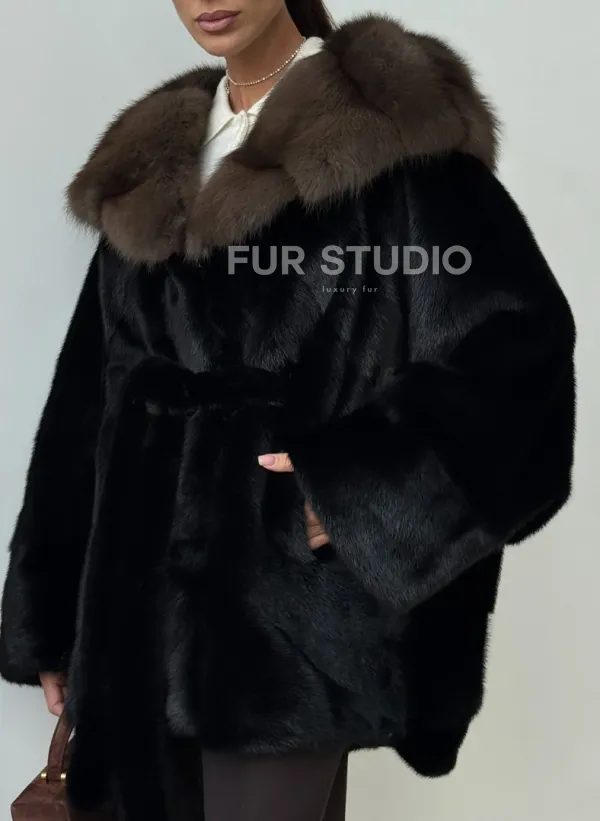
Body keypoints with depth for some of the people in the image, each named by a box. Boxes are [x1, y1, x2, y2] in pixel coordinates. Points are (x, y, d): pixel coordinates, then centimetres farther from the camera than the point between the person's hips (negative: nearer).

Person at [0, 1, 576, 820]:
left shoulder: (388, 129, -5)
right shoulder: (149, 165, 13)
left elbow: (519, 346, -11)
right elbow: (93, 395, 12)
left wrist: (356, 488, -18)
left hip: (285, 604, -6)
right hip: (144, 601, 6)